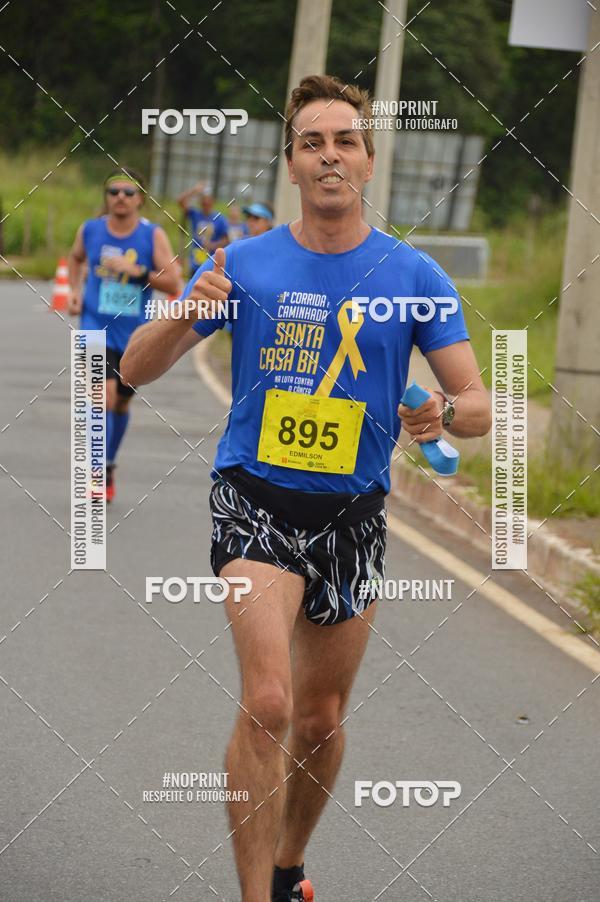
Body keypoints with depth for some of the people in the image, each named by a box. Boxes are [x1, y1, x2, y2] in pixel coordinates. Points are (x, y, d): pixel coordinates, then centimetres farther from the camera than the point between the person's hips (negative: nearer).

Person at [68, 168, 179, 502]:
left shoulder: (153, 236, -5)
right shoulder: (90, 230, 0)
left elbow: (173, 284, -10)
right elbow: (76, 257, 23)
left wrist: (136, 271, -21)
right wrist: (75, 290, 8)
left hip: (134, 334, 1)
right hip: (96, 327, -1)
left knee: (121, 403, 15)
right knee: (104, 395, -20)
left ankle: (109, 464, 37)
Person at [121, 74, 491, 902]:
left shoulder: (412, 275, -1)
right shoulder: (245, 262, -2)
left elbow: (480, 405, -2)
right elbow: (138, 368, -1)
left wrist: (444, 414, -27)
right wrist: (189, 313, -23)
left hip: (352, 514, 2)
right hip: (255, 499, -2)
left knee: (322, 720, 13)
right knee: (268, 703, -20)